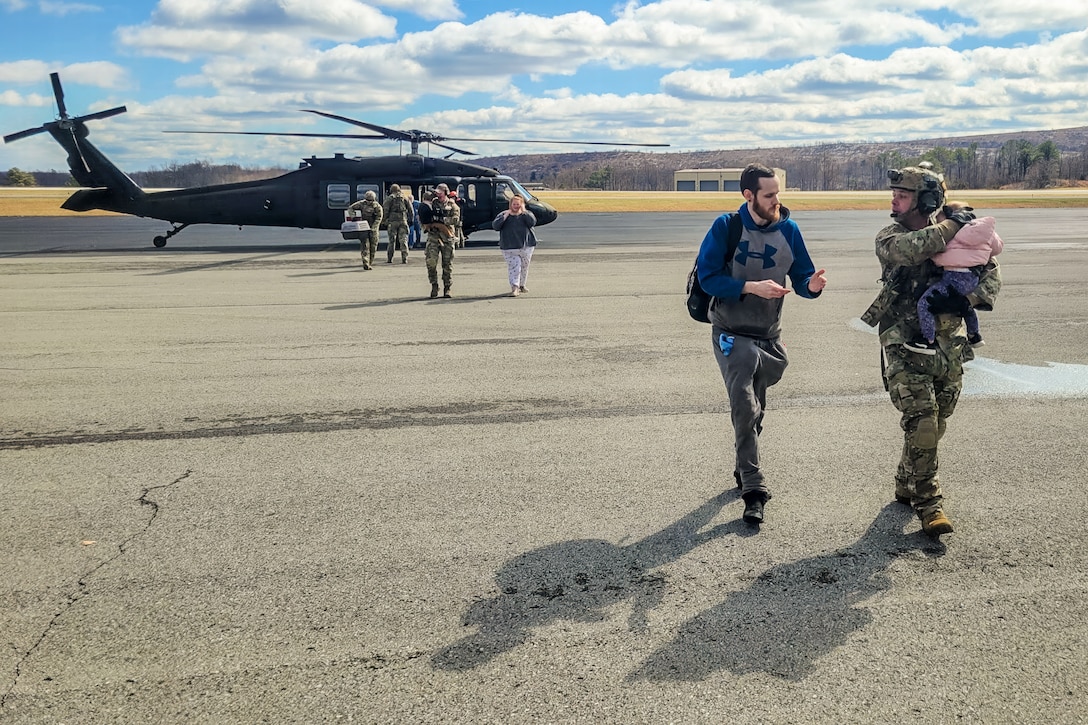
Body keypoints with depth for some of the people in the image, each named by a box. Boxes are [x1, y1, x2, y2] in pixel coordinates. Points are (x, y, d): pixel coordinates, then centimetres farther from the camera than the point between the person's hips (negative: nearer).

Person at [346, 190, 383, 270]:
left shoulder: (378, 207, -5)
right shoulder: (361, 203, -2)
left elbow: (378, 218, -14)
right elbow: (350, 208, 7)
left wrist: (373, 227, -25)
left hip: (373, 229, 1)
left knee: (373, 247, 4)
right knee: (365, 246, -13)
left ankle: (370, 264, 18)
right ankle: (365, 264, -24)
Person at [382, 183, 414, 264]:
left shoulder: (389, 198, 3)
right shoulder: (405, 197, 11)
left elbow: (385, 209, -5)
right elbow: (410, 209, 9)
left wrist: (386, 219, 2)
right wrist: (411, 219, 13)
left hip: (392, 221, -1)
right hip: (403, 220, 1)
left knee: (392, 240, 5)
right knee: (403, 240, 2)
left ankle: (389, 259, 7)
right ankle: (404, 259, -5)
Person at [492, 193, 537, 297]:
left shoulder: (526, 214, 8)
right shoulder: (503, 214, 6)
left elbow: (532, 222, -13)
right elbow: (495, 226, -8)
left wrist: (524, 211, -13)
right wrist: (505, 216, -12)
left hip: (526, 246, 2)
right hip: (509, 248, -2)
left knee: (524, 267, 11)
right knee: (514, 267, -12)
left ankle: (521, 285, 27)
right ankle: (514, 288, -16)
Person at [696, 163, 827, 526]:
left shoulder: (788, 230, -2)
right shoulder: (726, 227, -11)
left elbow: (801, 277, 3)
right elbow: (708, 277, -15)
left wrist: (812, 285, -20)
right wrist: (752, 287, -25)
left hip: (770, 336, 4)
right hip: (732, 334, -4)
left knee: (755, 410, 17)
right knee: (745, 407, -15)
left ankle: (744, 469, 37)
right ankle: (753, 489, -10)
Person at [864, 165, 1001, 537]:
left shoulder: (954, 237, 4)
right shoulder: (889, 237, -4)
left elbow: (990, 272, 2)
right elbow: (908, 249, -27)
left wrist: (965, 299, -17)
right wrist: (952, 226, -16)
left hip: (948, 347, 4)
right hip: (905, 348, -3)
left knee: (934, 425, 13)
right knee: (921, 423, -12)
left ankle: (907, 485, 33)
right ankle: (928, 502, -1)